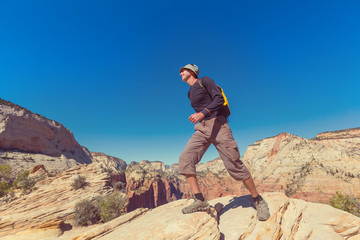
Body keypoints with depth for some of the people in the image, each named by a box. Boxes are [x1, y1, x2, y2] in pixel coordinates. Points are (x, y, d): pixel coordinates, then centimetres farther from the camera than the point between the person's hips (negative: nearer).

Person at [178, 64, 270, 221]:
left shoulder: (204, 81, 2)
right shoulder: (190, 93, 23)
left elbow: (219, 99, -11)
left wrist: (202, 113, -24)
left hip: (217, 124, -6)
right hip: (201, 129, 7)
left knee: (234, 164, -8)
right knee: (185, 159, -13)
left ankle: (258, 201, 12)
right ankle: (200, 201, -9)